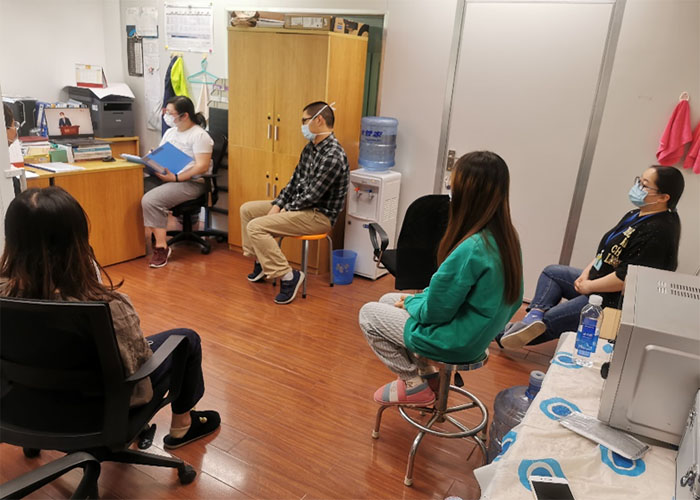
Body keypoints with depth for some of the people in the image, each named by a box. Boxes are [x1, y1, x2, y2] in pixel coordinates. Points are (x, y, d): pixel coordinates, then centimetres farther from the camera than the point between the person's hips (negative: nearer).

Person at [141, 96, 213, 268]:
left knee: (150, 200, -28)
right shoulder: (170, 132, 18)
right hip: (163, 177, 8)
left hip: (190, 183, -8)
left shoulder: (199, 135, -8)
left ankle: (161, 247, -17)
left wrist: (176, 177, -22)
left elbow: (202, 166, -17)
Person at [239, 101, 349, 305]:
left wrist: (286, 209, -12)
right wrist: (277, 205, 0)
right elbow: (294, 181, 12)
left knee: (256, 227, -22)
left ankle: (288, 276, -15)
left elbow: (312, 195, -24)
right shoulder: (310, 148, 8)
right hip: (299, 205, 10)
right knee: (247, 209, 14)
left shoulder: (333, 156, -23)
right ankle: (261, 262, 23)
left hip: (319, 215, -10)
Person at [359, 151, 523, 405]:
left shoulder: (471, 248, -32)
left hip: (456, 343, -8)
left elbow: (435, 311, -25)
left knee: (368, 313, 6)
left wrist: (410, 302, 0)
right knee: (388, 299, 19)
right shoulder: (508, 237, -5)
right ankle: (426, 372, 21)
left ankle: (414, 385, 13)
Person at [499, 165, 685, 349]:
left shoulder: (658, 232, -25)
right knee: (551, 272, 10)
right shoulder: (636, 215, 8)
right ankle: (534, 315, -10)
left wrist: (589, 286, -17)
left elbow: (626, 277, -28)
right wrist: (586, 273, 1)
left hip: (613, 300, -11)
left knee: (547, 321, -11)